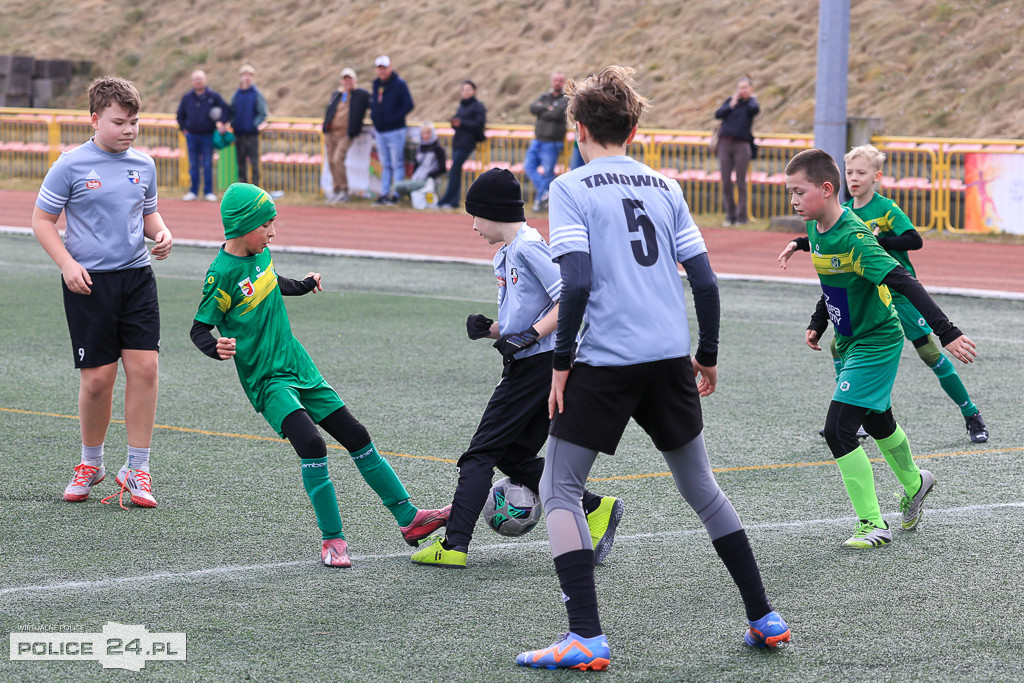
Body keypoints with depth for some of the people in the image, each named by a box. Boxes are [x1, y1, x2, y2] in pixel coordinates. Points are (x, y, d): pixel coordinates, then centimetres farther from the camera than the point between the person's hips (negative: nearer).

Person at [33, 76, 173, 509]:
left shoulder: (144, 165, 8)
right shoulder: (70, 165, -6)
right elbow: (42, 219, -1)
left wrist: (161, 233, 1)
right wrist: (67, 264, -12)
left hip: (137, 276, 4)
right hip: (89, 281, -4)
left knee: (145, 366, -7)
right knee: (97, 378, -2)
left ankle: (137, 470, 3)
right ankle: (91, 464, 22)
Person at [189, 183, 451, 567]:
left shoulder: (261, 254, 5)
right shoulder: (223, 273, -16)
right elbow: (199, 329, -12)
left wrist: (304, 285, 43)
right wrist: (217, 348, -32)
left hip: (299, 366, 8)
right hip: (266, 379, -8)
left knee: (357, 437, 8)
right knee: (311, 445, -25)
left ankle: (408, 519, 16)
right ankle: (332, 539, -13)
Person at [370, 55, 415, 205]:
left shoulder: (399, 84, -8)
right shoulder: (376, 84, 12)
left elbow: (409, 105, -13)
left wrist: (393, 118, -17)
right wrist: (373, 115, 6)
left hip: (395, 131, -7)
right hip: (380, 131, 7)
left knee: (397, 164, -3)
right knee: (385, 165, 10)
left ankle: (396, 194, -1)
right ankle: (384, 194, 13)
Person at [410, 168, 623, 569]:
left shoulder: (528, 247, -12)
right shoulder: (505, 256, 18)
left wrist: (529, 336, -22)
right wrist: (492, 330, 6)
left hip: (538, 365, -10)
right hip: (528, 367, 10)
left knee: (482, 453, -7)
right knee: (515, 456, 11)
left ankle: (454, 546, -7)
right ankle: (593, 509, 8)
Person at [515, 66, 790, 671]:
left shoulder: (572, 188, -4)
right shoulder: (665, 187, 10)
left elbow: (577, 282, -15)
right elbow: (705, 281, 7)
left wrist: (561, 361, -7)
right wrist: (707, 357, 18)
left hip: (606, 361, -5)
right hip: (671, 360, 5)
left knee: (560, 490, 5)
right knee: (701, 487, 19)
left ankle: (587, 637, -7)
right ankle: (765, 617, 21)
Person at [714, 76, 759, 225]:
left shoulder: (751, 103, 4)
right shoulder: (731, 101, 13)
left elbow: (755, 109, -20)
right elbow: (718, 115, 2)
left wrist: (751, 98, -1)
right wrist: (731, 105, -5)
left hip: (742, 145, -3)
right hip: (725, 144, 3)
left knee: (741, 182, -3)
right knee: (726, 182, 2)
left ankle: (742, 215, 4)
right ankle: (730, 214, 10)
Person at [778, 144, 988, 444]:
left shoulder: (887, 209, -14)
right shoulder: (845, 212, 4)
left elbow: (915, 241, -25)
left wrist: (878, 240, -30)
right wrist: (797, 244, 6)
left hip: (899, 293, -6)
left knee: (930, 352, -8)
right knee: (839, 346, 0)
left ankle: (972, 416, 4)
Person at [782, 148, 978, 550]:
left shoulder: (854, 238, -28)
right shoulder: (816, 231, 0)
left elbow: (905, 284, -33)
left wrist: (947, 334, -38)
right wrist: (818, 324, 18)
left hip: (875, 345, -9)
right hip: (852, 343, 9)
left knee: (838, 430, -14)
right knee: (877, 423, 25)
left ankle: (873, 526, -5)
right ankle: (914, 484, 51)